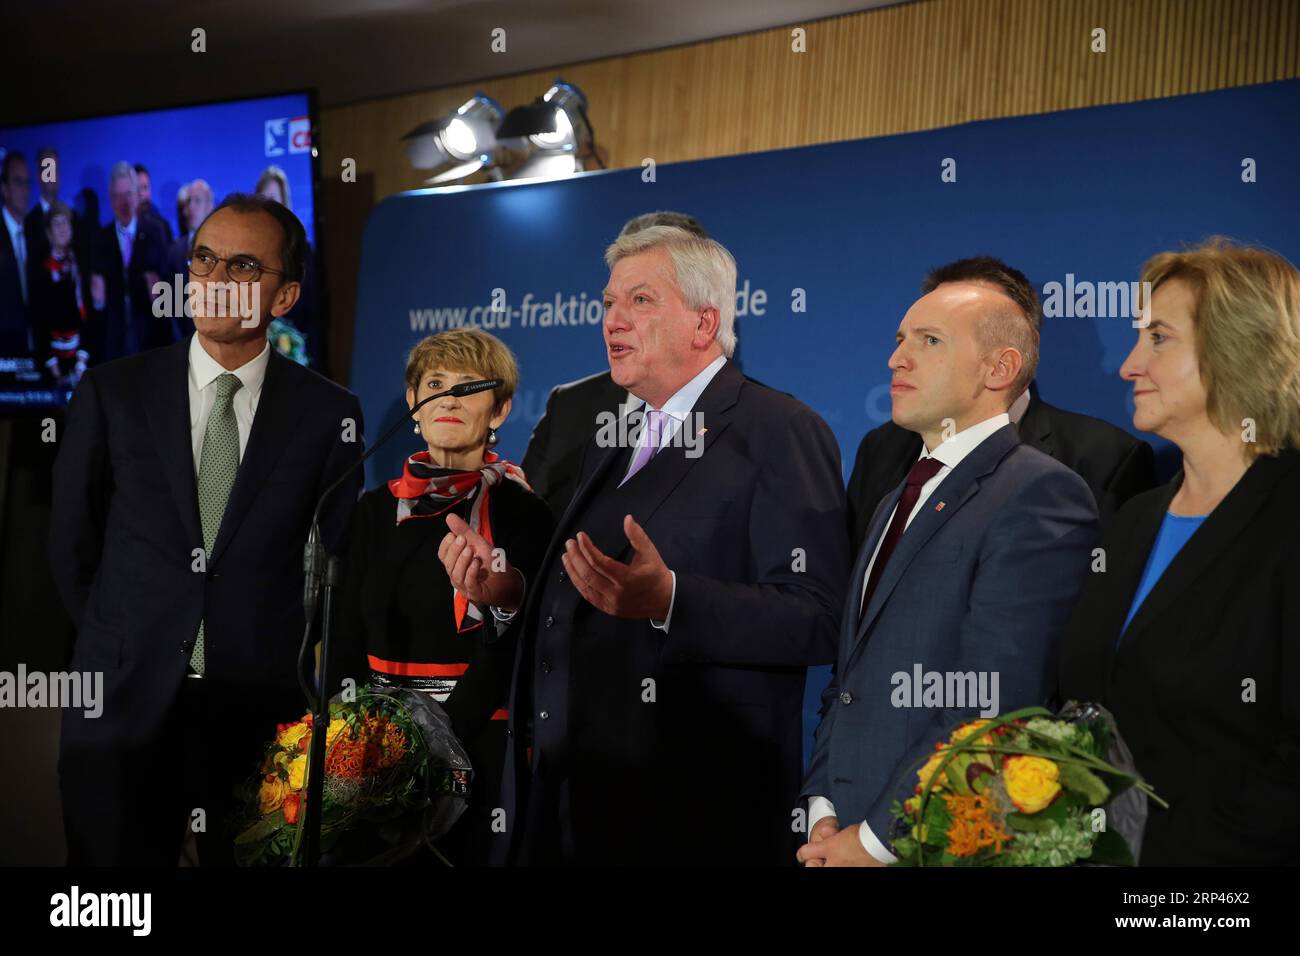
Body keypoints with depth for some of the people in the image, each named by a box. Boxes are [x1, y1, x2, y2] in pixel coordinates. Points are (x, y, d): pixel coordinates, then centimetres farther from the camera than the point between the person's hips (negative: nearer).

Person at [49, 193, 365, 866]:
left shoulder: (328, 414, -1)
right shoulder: (111, 392, 1)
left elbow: (343, 558, 6)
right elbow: (71, 541, 9)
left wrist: (293, 670, 5)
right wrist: (118, 649, 9)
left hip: (261, 714, 0)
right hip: (123, 707, 1)